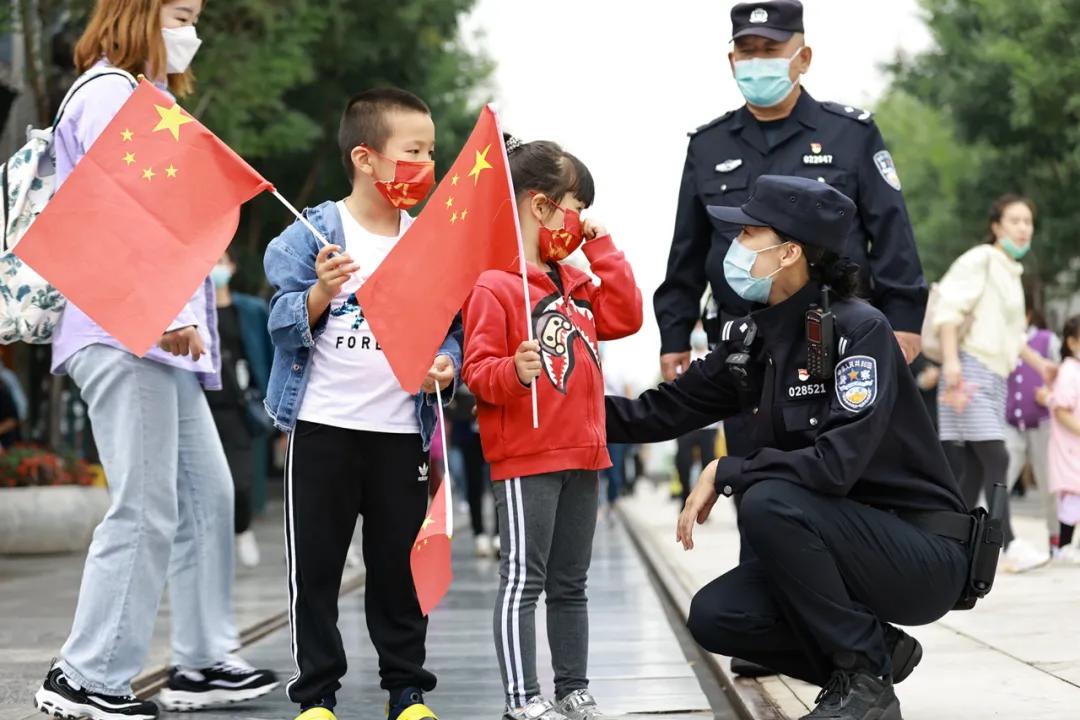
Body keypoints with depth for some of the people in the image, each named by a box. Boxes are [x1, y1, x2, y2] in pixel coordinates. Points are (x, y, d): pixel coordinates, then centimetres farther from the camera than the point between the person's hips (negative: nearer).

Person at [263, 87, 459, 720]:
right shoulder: (314, 234, -4)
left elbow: (450, 329, 10)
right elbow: (285, 325, -5)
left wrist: (445, 366, -9)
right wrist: (320, 294, -23)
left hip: (402, 430, 3)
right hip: (323, 425, -2)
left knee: (401, 564, 9)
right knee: (316, 565, 3)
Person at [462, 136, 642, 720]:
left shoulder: (573, 281, 17)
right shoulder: (493, 285, -10)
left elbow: (625, 316, 9)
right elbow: (478, 370, -14)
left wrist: (601, 247, 9)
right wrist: (514, 372, -36)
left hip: (581, 455, 8)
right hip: (525, 457, -8)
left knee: (570, 583, 13)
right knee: (523, 578, -6)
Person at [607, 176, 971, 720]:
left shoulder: (858, 330, -19)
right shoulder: (752, 341, 4)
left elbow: (836, 463, -30)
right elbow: (660, 413, 10)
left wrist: (723, 473, -20)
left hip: (924, 553, -7)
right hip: (844, 546, 8)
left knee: (768, 503, -29)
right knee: (714, 617, -9)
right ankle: (877, 648, 8)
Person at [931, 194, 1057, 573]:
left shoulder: (1012, 273, 21)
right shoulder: (980, 260, -6)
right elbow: (950, 308, -16)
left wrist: (1039, 362, 21)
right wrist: (951, 360, -26)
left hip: (995, 377, 9)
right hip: (971, 368, -9)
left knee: (976, 468, 5)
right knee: (996, 457, -15)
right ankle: (1010, 546, -17)